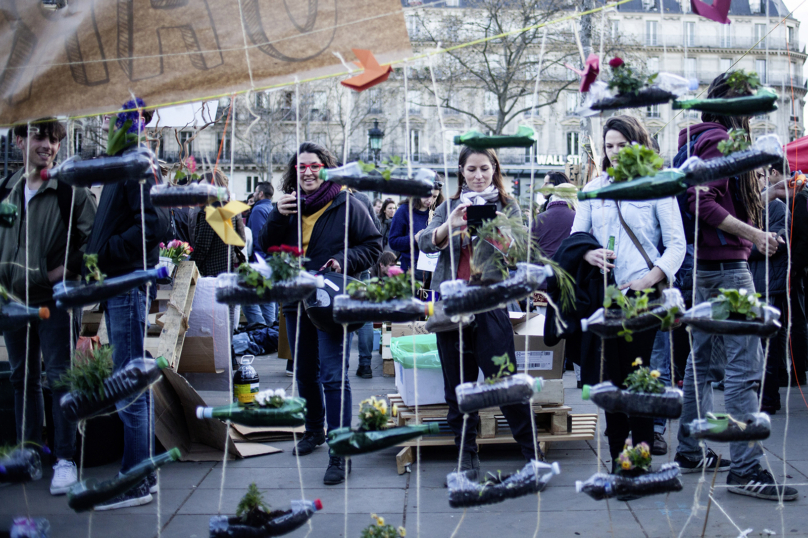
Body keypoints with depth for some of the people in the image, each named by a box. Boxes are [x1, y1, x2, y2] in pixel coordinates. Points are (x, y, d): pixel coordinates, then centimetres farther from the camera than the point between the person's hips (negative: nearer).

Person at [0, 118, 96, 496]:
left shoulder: (71, 189, -8)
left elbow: (91, 238, -9)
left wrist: (67, 269, -18)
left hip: (56, 300, -6)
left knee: (59, 378, -5)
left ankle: (65, 459, 1)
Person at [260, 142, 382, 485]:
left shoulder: (347, 205, -3)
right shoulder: (290, 206, 10)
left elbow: (373, 245, -1)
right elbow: (268, 248, 6)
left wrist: (345, 261, -18)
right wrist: (278, 217, -9)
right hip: (297, 302, 6)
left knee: (333, 376, -12)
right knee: (305, 373, 18)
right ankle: (314, 430, 38)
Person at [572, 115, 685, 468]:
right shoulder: (593, 190, 14)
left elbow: (677, 244, -1)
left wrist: (649, 279, -16)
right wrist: (587, 254, -11)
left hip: (643, 294, -3)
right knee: (610, 376, 5)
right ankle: (617, 458, 14)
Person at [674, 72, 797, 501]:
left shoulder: (705, 138, 19)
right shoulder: (718, 139, -11)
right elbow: (702, 201, -22)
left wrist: (766, 195, 18)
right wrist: (752, 233, -21)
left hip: (706, 264, 11)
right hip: (725, 263, -11)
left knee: (700, 357, 14)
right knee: (745, 363, -11)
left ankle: (689, 451, 21)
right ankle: (745, 468, -11)